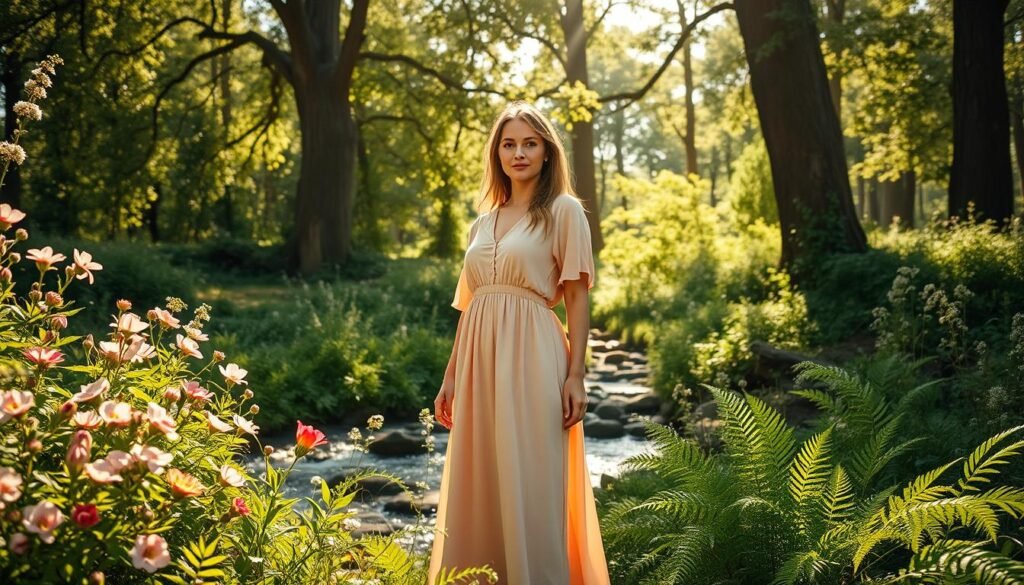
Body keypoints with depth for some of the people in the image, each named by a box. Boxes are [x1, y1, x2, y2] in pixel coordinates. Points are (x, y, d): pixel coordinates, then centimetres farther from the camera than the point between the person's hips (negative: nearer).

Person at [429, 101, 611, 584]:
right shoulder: (482, 223, 18)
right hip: (479, 360, 6)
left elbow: (578, 298, -4)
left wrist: (575, 376, -11)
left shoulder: (563, 210, 2)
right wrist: (450, 377, 12)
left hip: (530, 359, -6)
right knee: (478, 489, 8)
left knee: (530, 487, -4)